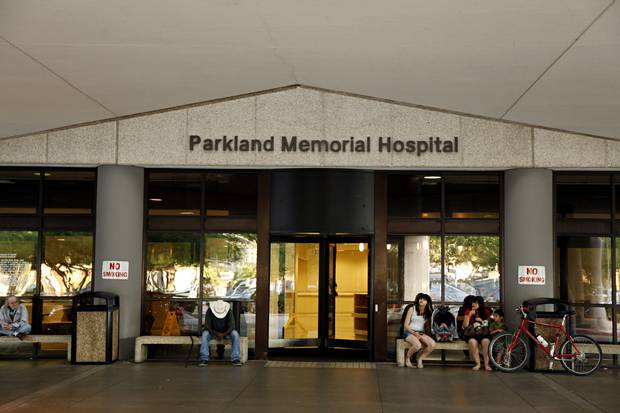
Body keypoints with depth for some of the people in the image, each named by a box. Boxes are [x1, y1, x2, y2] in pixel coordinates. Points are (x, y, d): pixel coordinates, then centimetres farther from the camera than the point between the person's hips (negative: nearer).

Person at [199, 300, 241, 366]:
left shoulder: (229, 311, -19)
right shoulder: (209, 311, -20)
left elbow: (231, 326, -20)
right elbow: (207, 326, -20)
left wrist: (223, 334, -36)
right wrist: (216, 333, -35)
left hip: (225, 332, 0)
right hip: (213, 332, 0)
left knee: (235, 334, -30)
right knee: (205, 334, -32)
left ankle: (235, 359, -30)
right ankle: (204, 359, -32)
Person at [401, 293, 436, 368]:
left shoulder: (427, 312, 10)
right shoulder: (412, 309, -2)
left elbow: (427, 326, 14)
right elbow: (406, 325, -4)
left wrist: (420, 335, -6)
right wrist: (414, 333, -17)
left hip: (421, 333, 4)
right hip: (409, 332, -4)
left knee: (433, 344, -25)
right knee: (418, 345, -36)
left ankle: (420, 358, -1)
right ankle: (407, 358, -5)